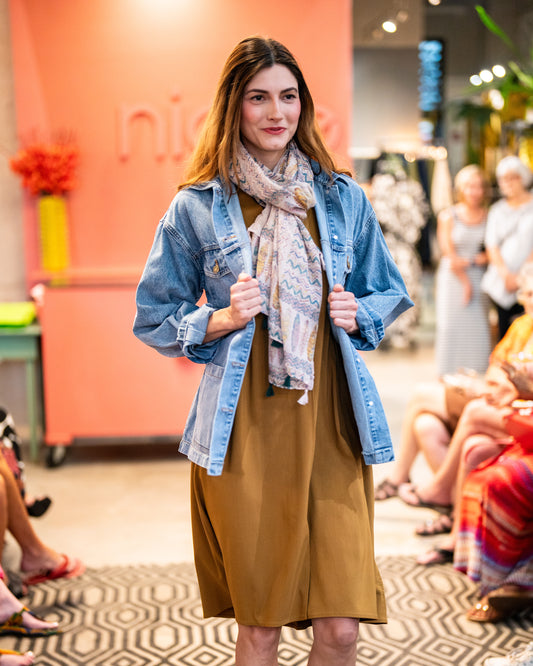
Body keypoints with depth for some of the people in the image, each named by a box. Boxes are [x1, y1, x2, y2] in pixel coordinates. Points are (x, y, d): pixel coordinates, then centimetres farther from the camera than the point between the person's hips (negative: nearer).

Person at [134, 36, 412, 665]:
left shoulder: (342, 199, 9)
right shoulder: (197, 207, 2)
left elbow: (388, 294, 20)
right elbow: (154, 320, 8)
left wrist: (357, 315, -2)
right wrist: (224, 319, -10)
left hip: (331, 423, 2)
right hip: (245, 429, -2)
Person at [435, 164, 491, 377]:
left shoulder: (488, 216, 5)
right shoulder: (448, 216, -1)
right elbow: (448, 253, -3)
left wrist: (470, 261, -11)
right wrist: (465, 283, -6)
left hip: (479, 278, 2)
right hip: (453, 279, -2)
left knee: (478, 327, -1)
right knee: (450, 327, -4)